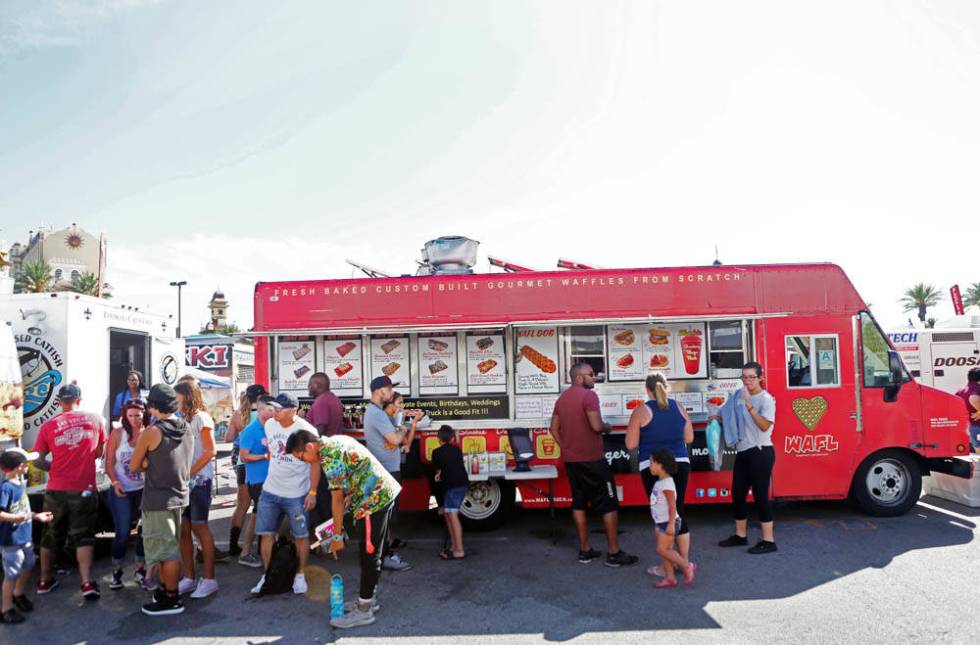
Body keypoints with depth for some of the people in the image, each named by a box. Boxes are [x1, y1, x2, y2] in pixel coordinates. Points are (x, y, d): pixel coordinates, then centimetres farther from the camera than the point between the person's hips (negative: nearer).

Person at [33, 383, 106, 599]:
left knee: (51, 535, 18)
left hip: (56, 490, 1)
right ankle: (87, 583, -6)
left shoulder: (48, 426, -3)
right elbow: (99, 453, 8)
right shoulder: (94, 420, -1)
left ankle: (45, 580, 30)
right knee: (83, 536, 5)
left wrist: (55, 467, 15)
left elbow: (38, 461, -2)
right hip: (84, 489, -1)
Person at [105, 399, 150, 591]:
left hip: (144, 489, 1)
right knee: (123, 532, -3)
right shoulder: (117, 434, -7)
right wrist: (115, 483, -15)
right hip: (121, 490, -1)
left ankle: (141, 570, 25)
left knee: (145, 530, 7)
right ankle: (116, 571, 18)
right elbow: (109, 463, -3)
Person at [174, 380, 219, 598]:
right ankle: (189, 578, 17)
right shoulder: (182, 419, 14)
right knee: (183, 529, 7)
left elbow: (210, 451, -12)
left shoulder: (201, 418, -7)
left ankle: (208, 579, 5)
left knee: (200, 527, -3)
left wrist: (189, 472, -15)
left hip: (199, 480, -7)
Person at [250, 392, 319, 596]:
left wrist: (313, 492, -14)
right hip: (270, 491, 5)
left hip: (297, 494, -5)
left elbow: (315, 463, -11)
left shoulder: (306, 430, -15)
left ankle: (300, 575, 22)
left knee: (301, 536, 5)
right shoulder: (270, 425, 1)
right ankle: (267, 575, 24)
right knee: (266, 534, 8)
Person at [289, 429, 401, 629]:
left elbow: (337, 499, -17)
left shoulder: (329, 457, -19)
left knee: (369, 554, -1)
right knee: (371, 551, 19)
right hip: (383, 493, 10)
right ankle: (369, 598, 31)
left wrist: (337, 535, -8)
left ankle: (364, 610, 8)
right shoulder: (334, 442, 10)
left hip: (373, 499, -10)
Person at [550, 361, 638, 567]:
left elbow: (554, 429, 14)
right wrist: (607, 427, -3)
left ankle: (585, 550, 16)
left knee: (579, 503, 13)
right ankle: (614, 553, 2)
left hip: (571, 460, 8)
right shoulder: (589, 395, -14)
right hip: (592, 459, -8)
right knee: (609, 504, 0)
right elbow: (596, 426, -23)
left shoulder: (562, 398, 12)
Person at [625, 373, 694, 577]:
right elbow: (689, 438, 11)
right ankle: (685, 562, 25)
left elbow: (631, 445, -8)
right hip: (680, 464, 4)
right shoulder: (679, 408, 4)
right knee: (679, 511, 15)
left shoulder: (641, 411, -9)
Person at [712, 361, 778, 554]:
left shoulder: (766, 399, -11)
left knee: (760, 495, -4)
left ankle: (768, 541, 6)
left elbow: (765, 425, -24)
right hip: (743, 452, 8)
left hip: (760, 453, -8)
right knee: (737, 494, 13)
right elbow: (730, 415, 25)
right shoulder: (739, 395, 8)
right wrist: (717, 418, 7)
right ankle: (740, 536, 27)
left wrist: (750, 406, -30)